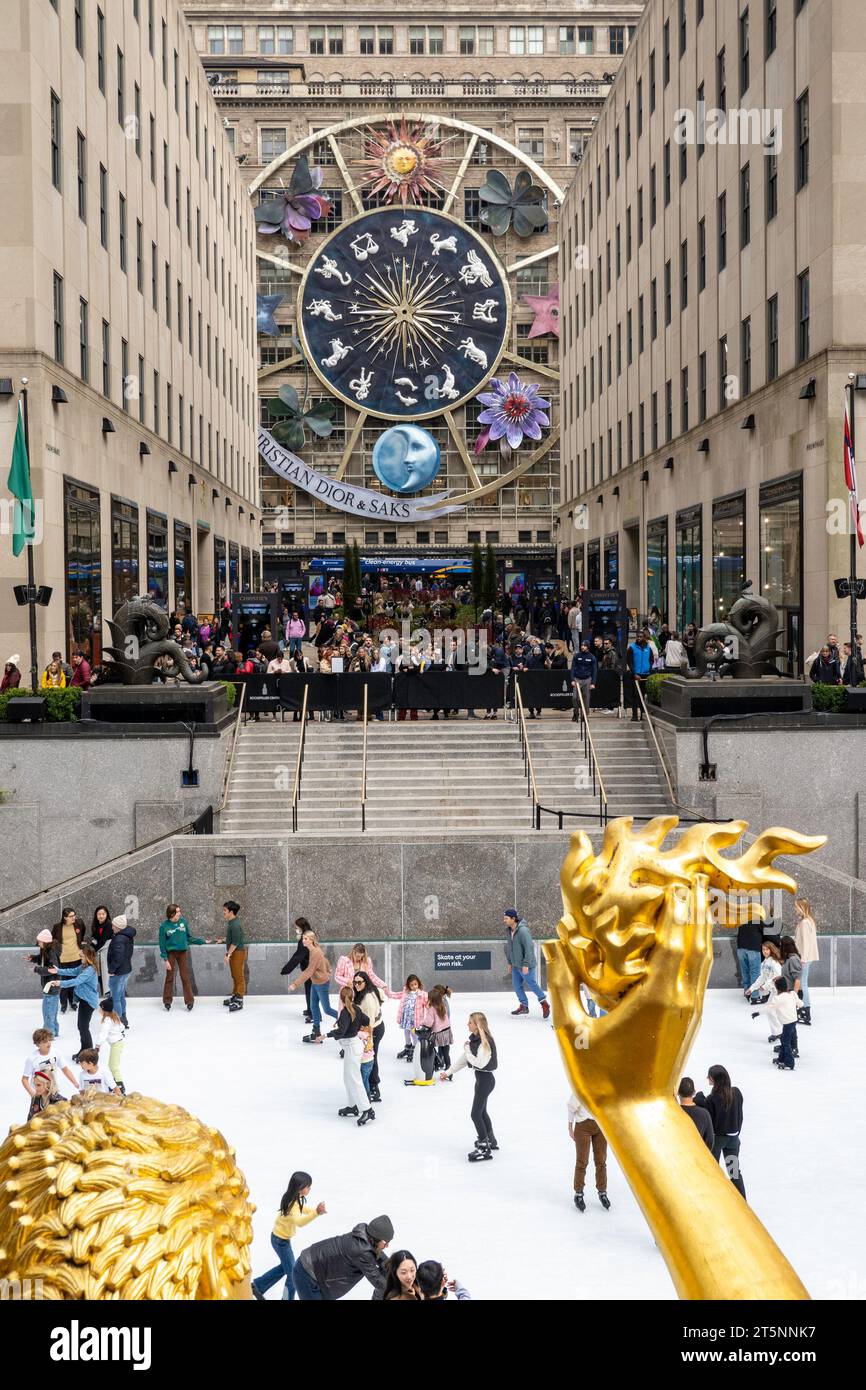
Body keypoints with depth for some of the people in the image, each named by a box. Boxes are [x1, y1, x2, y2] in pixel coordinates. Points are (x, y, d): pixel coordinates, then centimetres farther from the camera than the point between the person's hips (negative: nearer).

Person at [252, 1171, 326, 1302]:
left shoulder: (293, 1198, -5)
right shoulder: (292, 1204, -33)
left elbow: (302, 1209, 15)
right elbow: (299, 1221, -51)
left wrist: (316, 1211, -2)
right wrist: (316, 1213, -65)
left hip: (280, 1238, 10)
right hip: (281, 1240, -10)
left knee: (285, 1267, 28)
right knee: (292, 1273, 3)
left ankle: (257, 1286, 38)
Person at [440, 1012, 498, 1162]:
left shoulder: (485, 1042, -24)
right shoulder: (474, 1039, 6)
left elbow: (479, 1063, -30)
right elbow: (463, 1059, 12)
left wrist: (467, 1049, -22)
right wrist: (448, 1072, 12)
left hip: (485, 1079, -10)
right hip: (481, 1078, 10)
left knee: (476, 1114, -8)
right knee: (482, 1111, 23)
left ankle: (485, 1149, -1)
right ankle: (491, 1141, 40)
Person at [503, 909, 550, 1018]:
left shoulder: (523, 931, -23)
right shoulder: (509, 931, 4)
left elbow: (529, 948, -24)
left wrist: (526, 965, -24)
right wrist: (510, 962, 17)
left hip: (525, 965, -8)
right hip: (515, 965, 8)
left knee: (532, 984, 1)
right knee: (517, 985, 10)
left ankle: (544, 1004, 17)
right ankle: (523, 1006, 23)